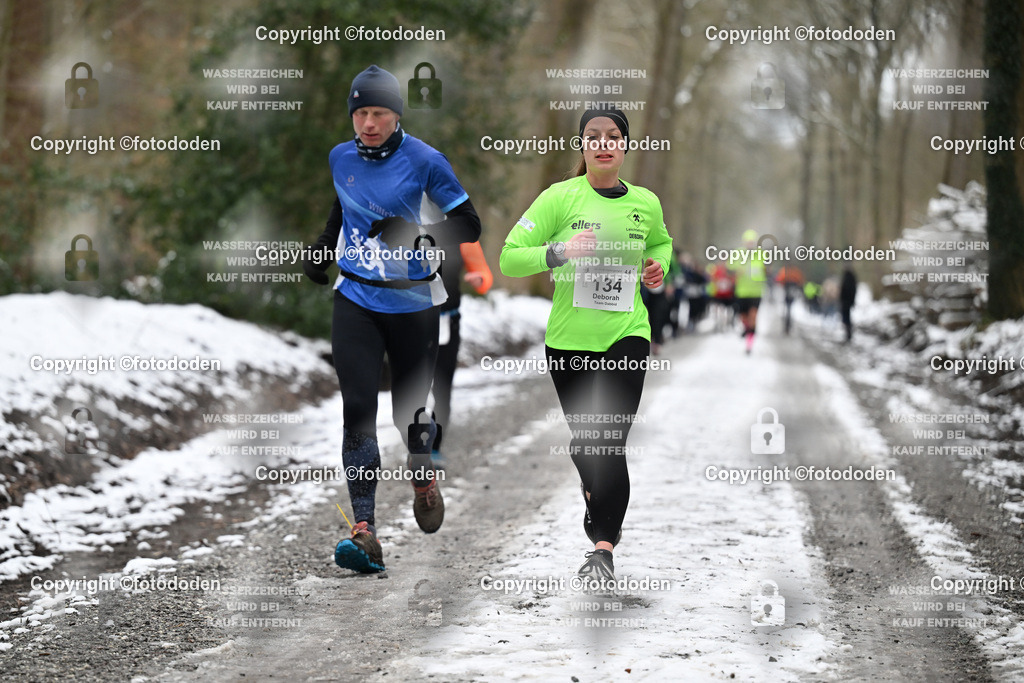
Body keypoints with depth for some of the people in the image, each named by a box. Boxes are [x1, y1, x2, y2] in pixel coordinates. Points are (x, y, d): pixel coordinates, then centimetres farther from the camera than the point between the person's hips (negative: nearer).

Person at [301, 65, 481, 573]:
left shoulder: (424, 161, -8)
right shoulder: (341, 159, 5)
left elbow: (468, 224, -7)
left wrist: (421, 238, -23)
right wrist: (321, 249, 20)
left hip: (413, 302, -2)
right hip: (356, 299, 2)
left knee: (409, 410, 7)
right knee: (358, 407, -14)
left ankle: (424, 477, 44)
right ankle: (364, 534, -19)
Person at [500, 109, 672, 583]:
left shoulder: (646, 203, 4)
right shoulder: (560, 198, -5)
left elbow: (661, 241, 28)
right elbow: (509, 258, -8)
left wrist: (658, 266, 7)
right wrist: (560, 251, -23)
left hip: (626, 334, 0)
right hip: (569, 338, 0)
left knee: (610, 442, -15)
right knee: (582, 441, 13)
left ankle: (602, 548, -13)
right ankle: (597, 497, 46)